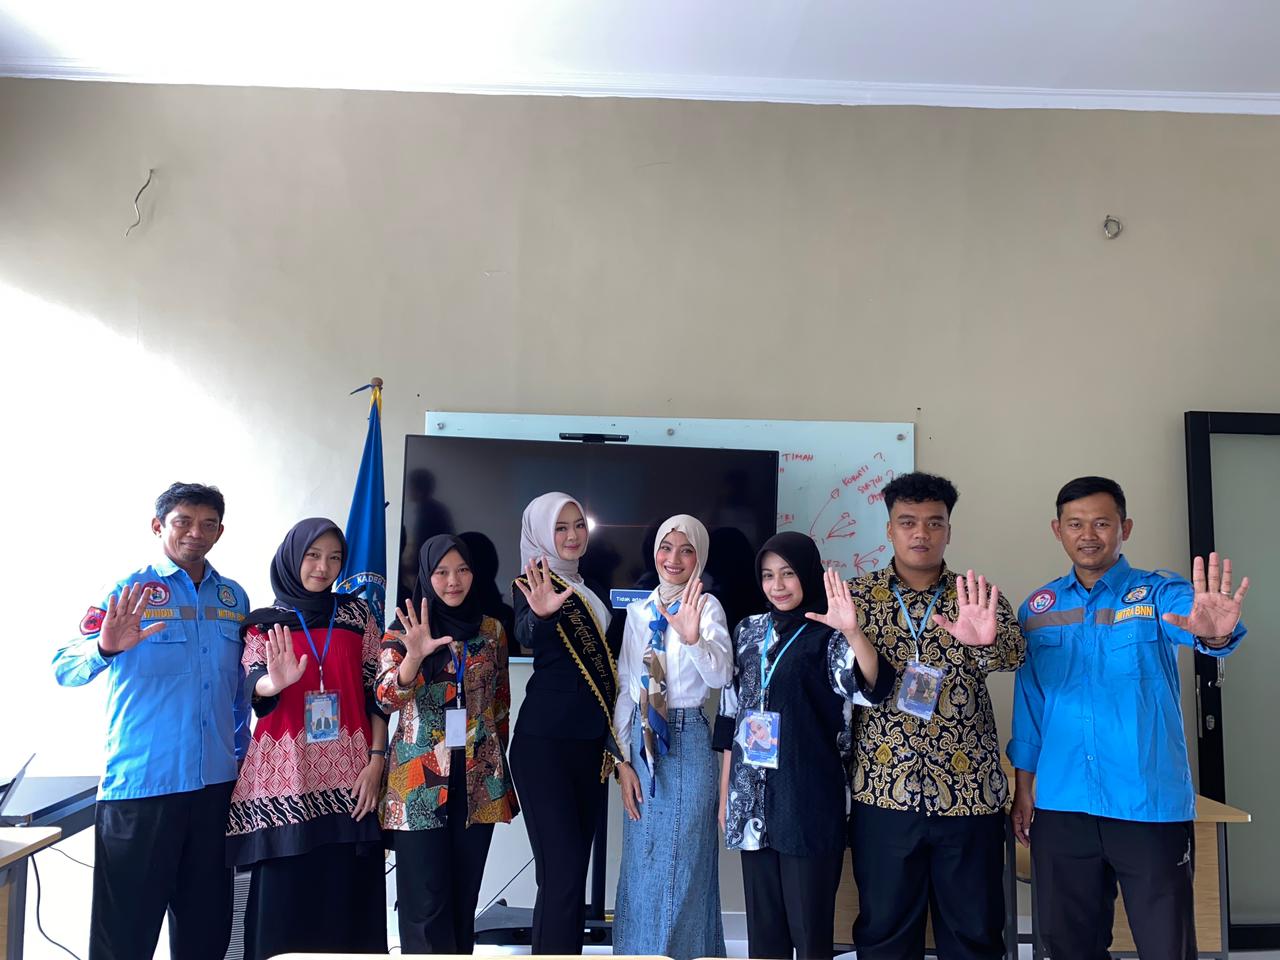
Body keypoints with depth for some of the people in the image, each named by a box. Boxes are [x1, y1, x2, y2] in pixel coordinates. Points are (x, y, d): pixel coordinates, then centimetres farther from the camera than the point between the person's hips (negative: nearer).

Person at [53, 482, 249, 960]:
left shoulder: (233, 597, 8)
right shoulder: (130, 592, -4)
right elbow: (65, 669, -15)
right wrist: (105, 649, -35)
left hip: (216, 782, 4)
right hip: (140, 784, -4)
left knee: (207, 921, 14)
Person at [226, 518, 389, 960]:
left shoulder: (357, 615, 10)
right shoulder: (264, 623, 8)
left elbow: (377, 691, 6)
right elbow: (254, 686, -8)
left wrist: (376, 759, -4)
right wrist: (276, 682, -31)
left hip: (348, 774, 1)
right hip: (284, 775, 0)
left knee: (348, 896, -1)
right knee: (282, 896, -2)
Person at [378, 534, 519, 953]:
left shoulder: (491, 629, 6)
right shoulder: (403, 631, -2)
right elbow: (387, 699, -16)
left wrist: (495, 757, 12)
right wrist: (414, 655, -34)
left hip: (478, 777, 3)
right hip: (419, 777, -3)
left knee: (464, 891, 10)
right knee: (425, 897, -1)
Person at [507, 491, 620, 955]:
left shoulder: (587, 590, 16)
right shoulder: (533, 583, -6)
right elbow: (527, 636, -29)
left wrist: (612, 741, 18)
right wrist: (540, 614, -52)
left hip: (590, 742, 7)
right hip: (544, 742, -7)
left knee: (573, 870, 11)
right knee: (562, 872, -9)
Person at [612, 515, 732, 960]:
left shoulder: (706, 606, -7)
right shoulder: (638, 610, 7)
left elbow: (721, 676, -22)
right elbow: (624, 688, 8)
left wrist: (692, 638, -42)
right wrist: (622, 760, 3)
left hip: (687, 741, -4)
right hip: (640, 741, 5)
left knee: (682, 866, 5)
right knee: (640, 863, 14)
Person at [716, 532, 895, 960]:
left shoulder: (828, 636, -5)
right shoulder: (748, 632, 9)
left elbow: (872, 687, -24)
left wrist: (852, 631, -41)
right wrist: (725, 792, 13)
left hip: (808, 797, -4)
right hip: (752, 797, 5)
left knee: (809, 925, 4)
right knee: (762, 923, 13)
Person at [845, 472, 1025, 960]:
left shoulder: (978, 598, 3)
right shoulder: (857, 596, 3)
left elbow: (1013, 652, -16)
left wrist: (986, 641, -37)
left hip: (970, 791, 1)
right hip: (884, 790, 0)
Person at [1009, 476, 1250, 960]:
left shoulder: (1159, 593, -3)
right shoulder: (1038, 608, 6)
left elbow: (1191, 619, -26)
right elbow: (1029, 702, 9)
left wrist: (1214, 633, -49)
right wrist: (1023, 788, 7)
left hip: (1151, 805, -2)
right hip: (1060, 807, 3)